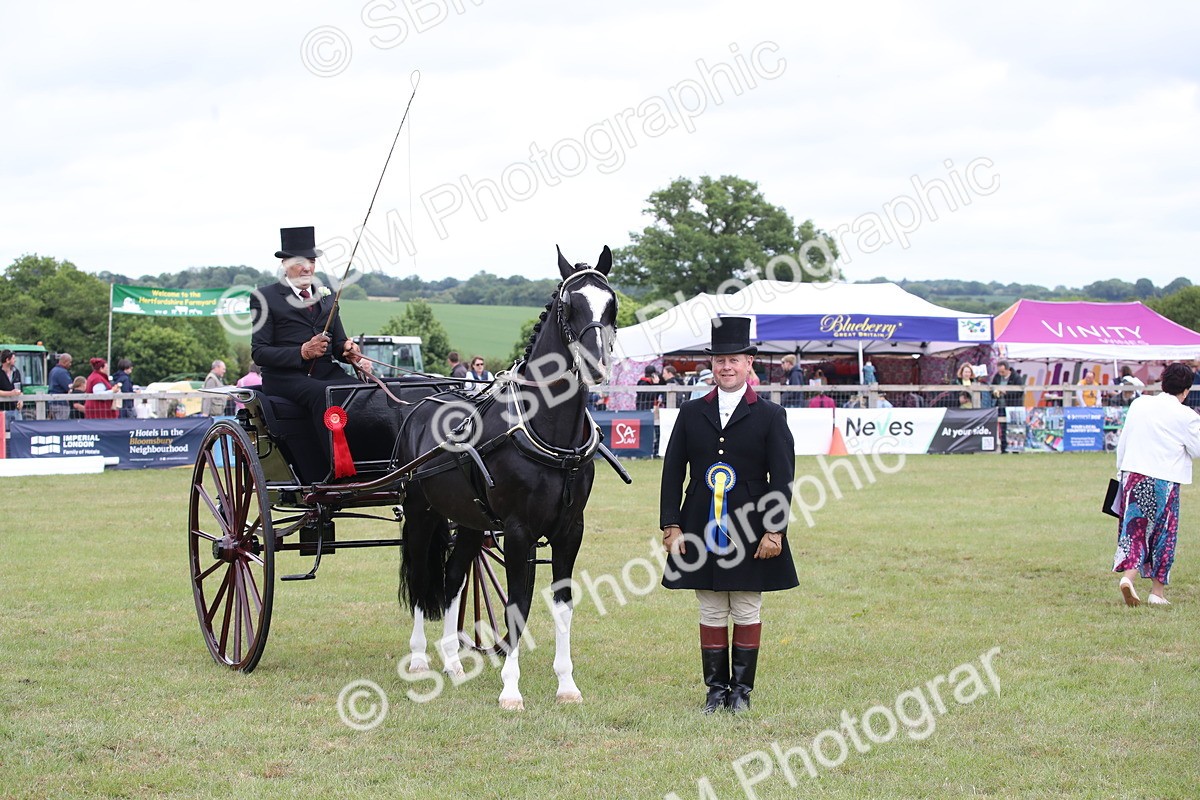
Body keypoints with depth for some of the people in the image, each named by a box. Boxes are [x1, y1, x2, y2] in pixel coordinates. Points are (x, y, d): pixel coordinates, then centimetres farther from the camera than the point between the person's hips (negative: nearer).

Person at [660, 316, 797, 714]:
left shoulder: (770, 416, 0)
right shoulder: (691, 413, 6)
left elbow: (783, 479, -3)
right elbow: (673, 473, 6)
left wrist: (774, 531, -11)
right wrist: (671, 527, -1)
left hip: (750, 533, -2)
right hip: (702, 532, 2)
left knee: (747, 612, 5)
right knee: (711, 614, 7)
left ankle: (742, 689, 14)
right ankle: (716, 689, 15)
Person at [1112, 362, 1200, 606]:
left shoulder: (1139, 404, 6)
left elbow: (1122, 442, 11)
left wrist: (1121, 469, 21)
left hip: (1133, 475, 3)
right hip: (1164, 480, -3)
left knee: (1134, 530, 7)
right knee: (1162, 534, 9)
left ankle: (1127, 575, -16)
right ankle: (1158, 591, 13)